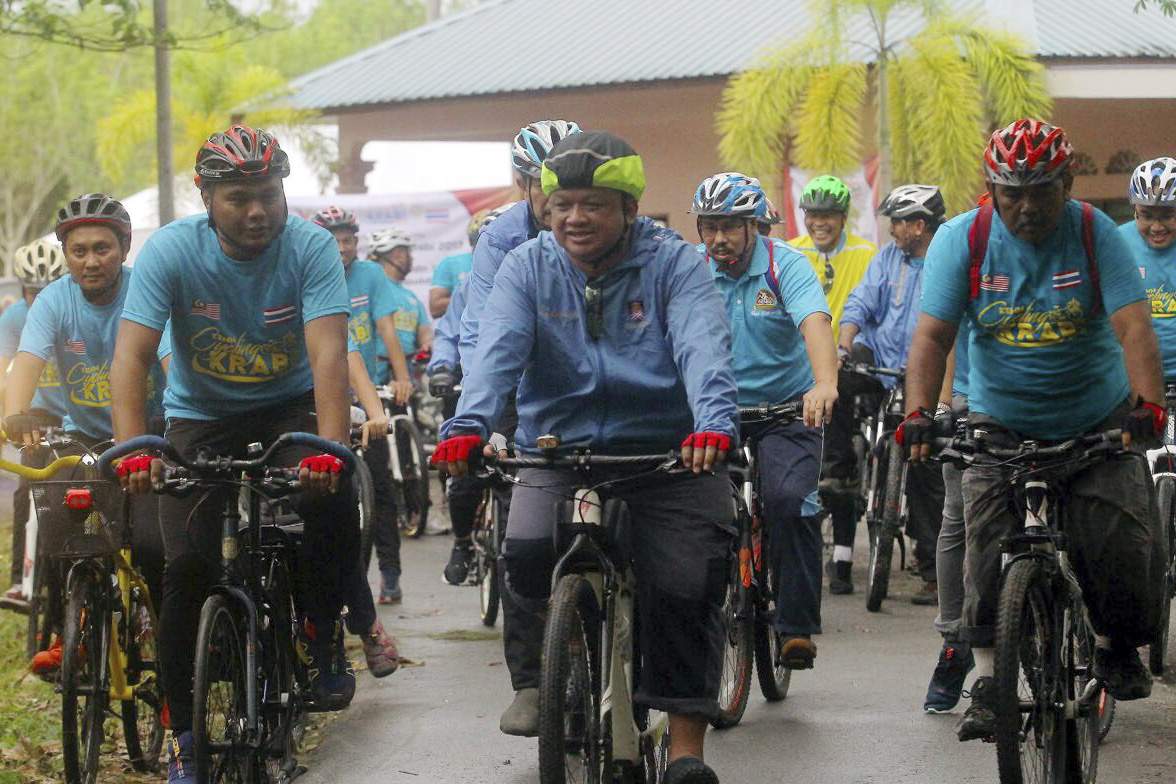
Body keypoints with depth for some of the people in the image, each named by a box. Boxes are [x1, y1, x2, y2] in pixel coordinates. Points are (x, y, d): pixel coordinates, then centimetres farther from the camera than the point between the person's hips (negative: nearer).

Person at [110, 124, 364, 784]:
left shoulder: (311, 247, -20)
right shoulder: (172, 250, -19)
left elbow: (328, 353, -30)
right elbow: (131, 357, -27)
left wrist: (328, 446, -46)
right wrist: (134, 449, -42)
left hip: (291, 406, 0)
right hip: (202, 415, 0)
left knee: (334, 499, -30)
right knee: (188, 566, -14)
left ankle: (321, 637, -4)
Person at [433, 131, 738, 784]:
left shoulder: (673, 264, -1)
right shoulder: (528, 268, 4)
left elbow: (704, 348, -18)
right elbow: (498, 351, -12)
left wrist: (714, 423, -38)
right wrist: (469, 425, -31)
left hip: (666, 453, -1)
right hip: (560, 450, 1)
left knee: (687, 584, -15)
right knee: (527, 550, -26)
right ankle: (533, 681, 0)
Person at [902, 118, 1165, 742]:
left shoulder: (1094, 234, -11)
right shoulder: (962, 240, -9)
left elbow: (1132, 325, -21)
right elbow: (932, 335, -16)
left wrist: (1146, 404, -37)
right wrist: (918, 415, -32)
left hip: (1097, 422, 0)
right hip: (1000, 422, 0)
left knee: (1125, 541, -12)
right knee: (988, 538, -16)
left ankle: (1117, 644, 16)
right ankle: (988, 679, -10)